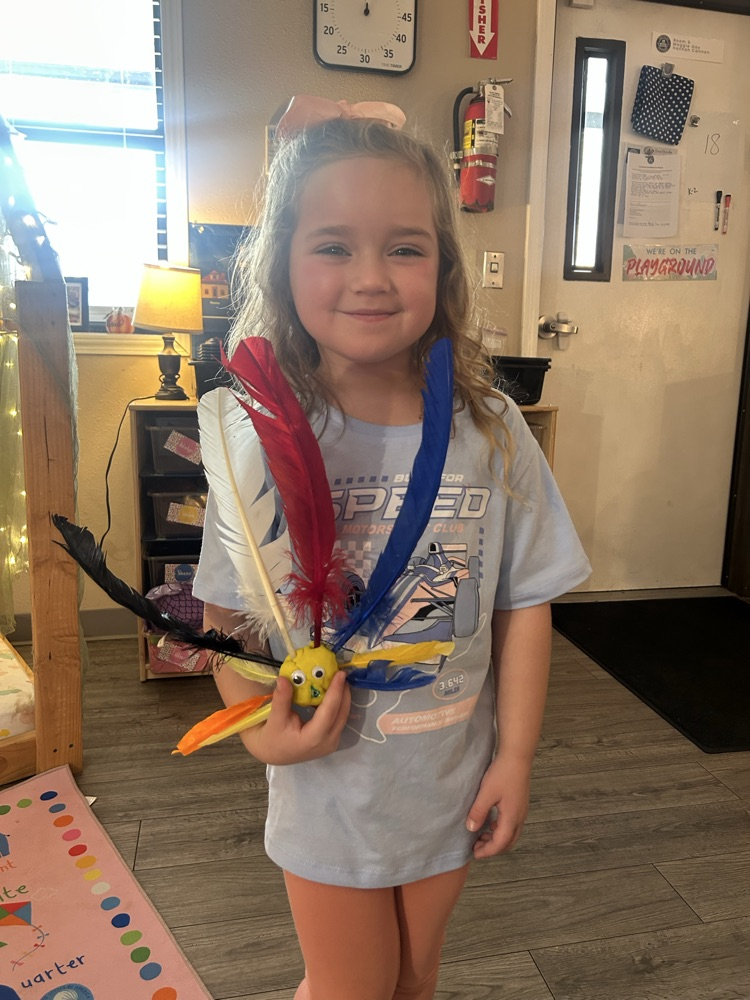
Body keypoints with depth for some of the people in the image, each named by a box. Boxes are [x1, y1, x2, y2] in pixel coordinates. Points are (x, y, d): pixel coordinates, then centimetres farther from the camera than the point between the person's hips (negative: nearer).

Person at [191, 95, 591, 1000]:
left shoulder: (491, 433, -12)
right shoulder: (264, 439, -16)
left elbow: (523, 604, -6)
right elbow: (227, 610, -8)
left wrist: (516, 755, -4)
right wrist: (259, 727, -20)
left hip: (453, 780, 2)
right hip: (328, 783, -1)